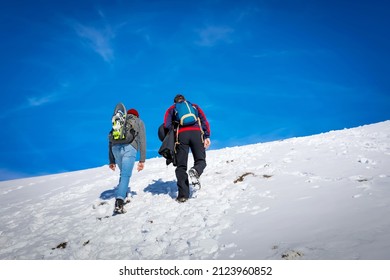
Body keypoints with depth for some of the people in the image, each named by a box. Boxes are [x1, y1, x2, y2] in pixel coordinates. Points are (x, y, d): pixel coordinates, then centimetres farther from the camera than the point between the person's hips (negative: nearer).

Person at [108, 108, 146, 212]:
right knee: (126, 175, -7)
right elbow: (142, 140, 11)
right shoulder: (139, 122, 24)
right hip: (129, 148, -3)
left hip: (116, 148, 3)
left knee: (123, 173, 23)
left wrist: (111, 161, 27)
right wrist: (142, 160, 7)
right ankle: (119, 200, -21)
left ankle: (124, 196, 21)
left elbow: (110, 140, 26)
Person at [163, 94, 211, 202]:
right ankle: (196, 170, -26)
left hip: (181, 134, 0)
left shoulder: (171, 109, 25)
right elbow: (204, 121, 13)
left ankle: (183, 194, -6)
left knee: (181, 166, 3)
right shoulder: (194, 106, 29)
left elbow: (166, 125, 7)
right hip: (196, 133, 1)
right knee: (200, 160, 9)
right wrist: (207, 136, 8)